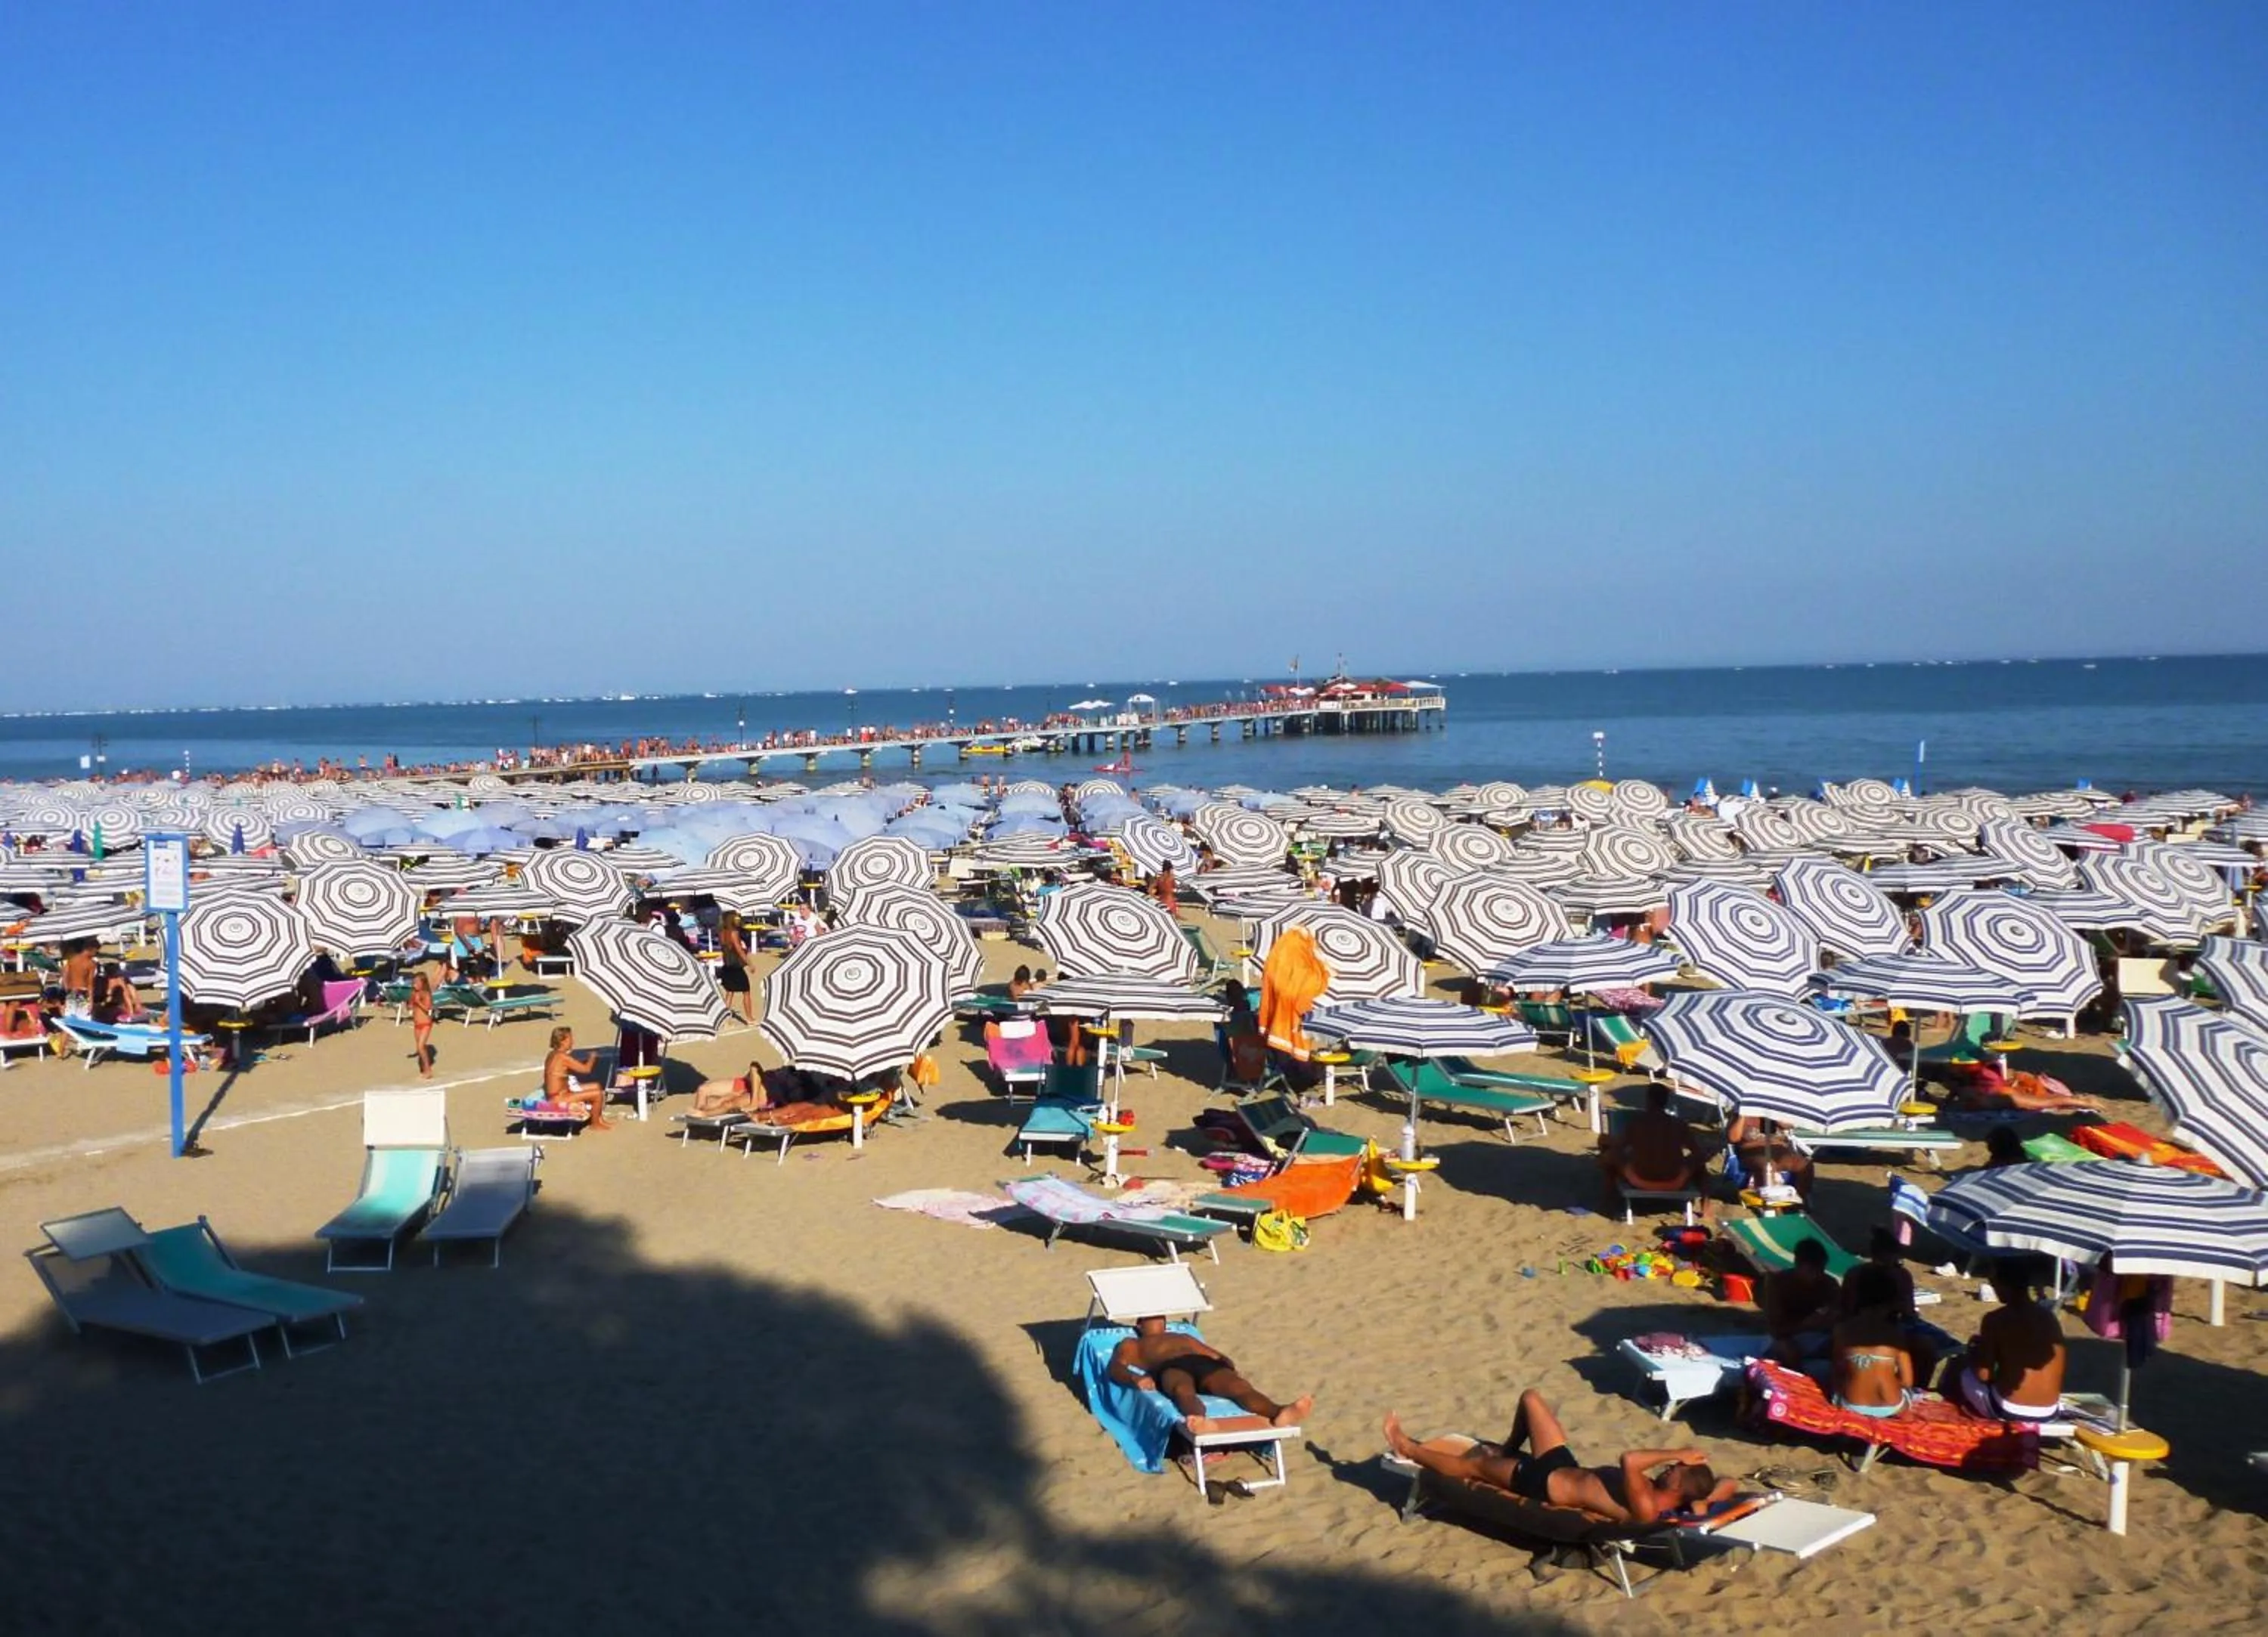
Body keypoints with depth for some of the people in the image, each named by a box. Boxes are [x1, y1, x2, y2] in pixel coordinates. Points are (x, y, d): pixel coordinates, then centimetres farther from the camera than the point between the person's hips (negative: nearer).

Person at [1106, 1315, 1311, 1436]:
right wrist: (1136, 1378, -12)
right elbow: (1115, 1369, 14)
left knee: (1238, 1385, -33)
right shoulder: (1131, 1344, 35)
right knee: (1184, 1390, -44)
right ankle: (1201, 1422, -81)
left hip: (1203, 1364, 4)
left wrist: (1232, 1368, 8)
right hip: (1170, 1369, -3)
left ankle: (1278, 1414, -67)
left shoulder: (1184, 1337, 47)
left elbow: (1217, 1354, 35)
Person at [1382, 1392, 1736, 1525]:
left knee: (1472, 1465, 11)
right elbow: (1729, 1484, -7)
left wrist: (1677, 1453, -40)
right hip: (1566, 1466, 8)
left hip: (1545, 1485, -8)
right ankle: (1507, 1451, 45)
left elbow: (1629, 1460, -50)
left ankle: (1407, 1448, 36)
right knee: (1531, 1398, 17)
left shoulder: (1645, 1510, -36)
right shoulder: (1657, 1492, -14)